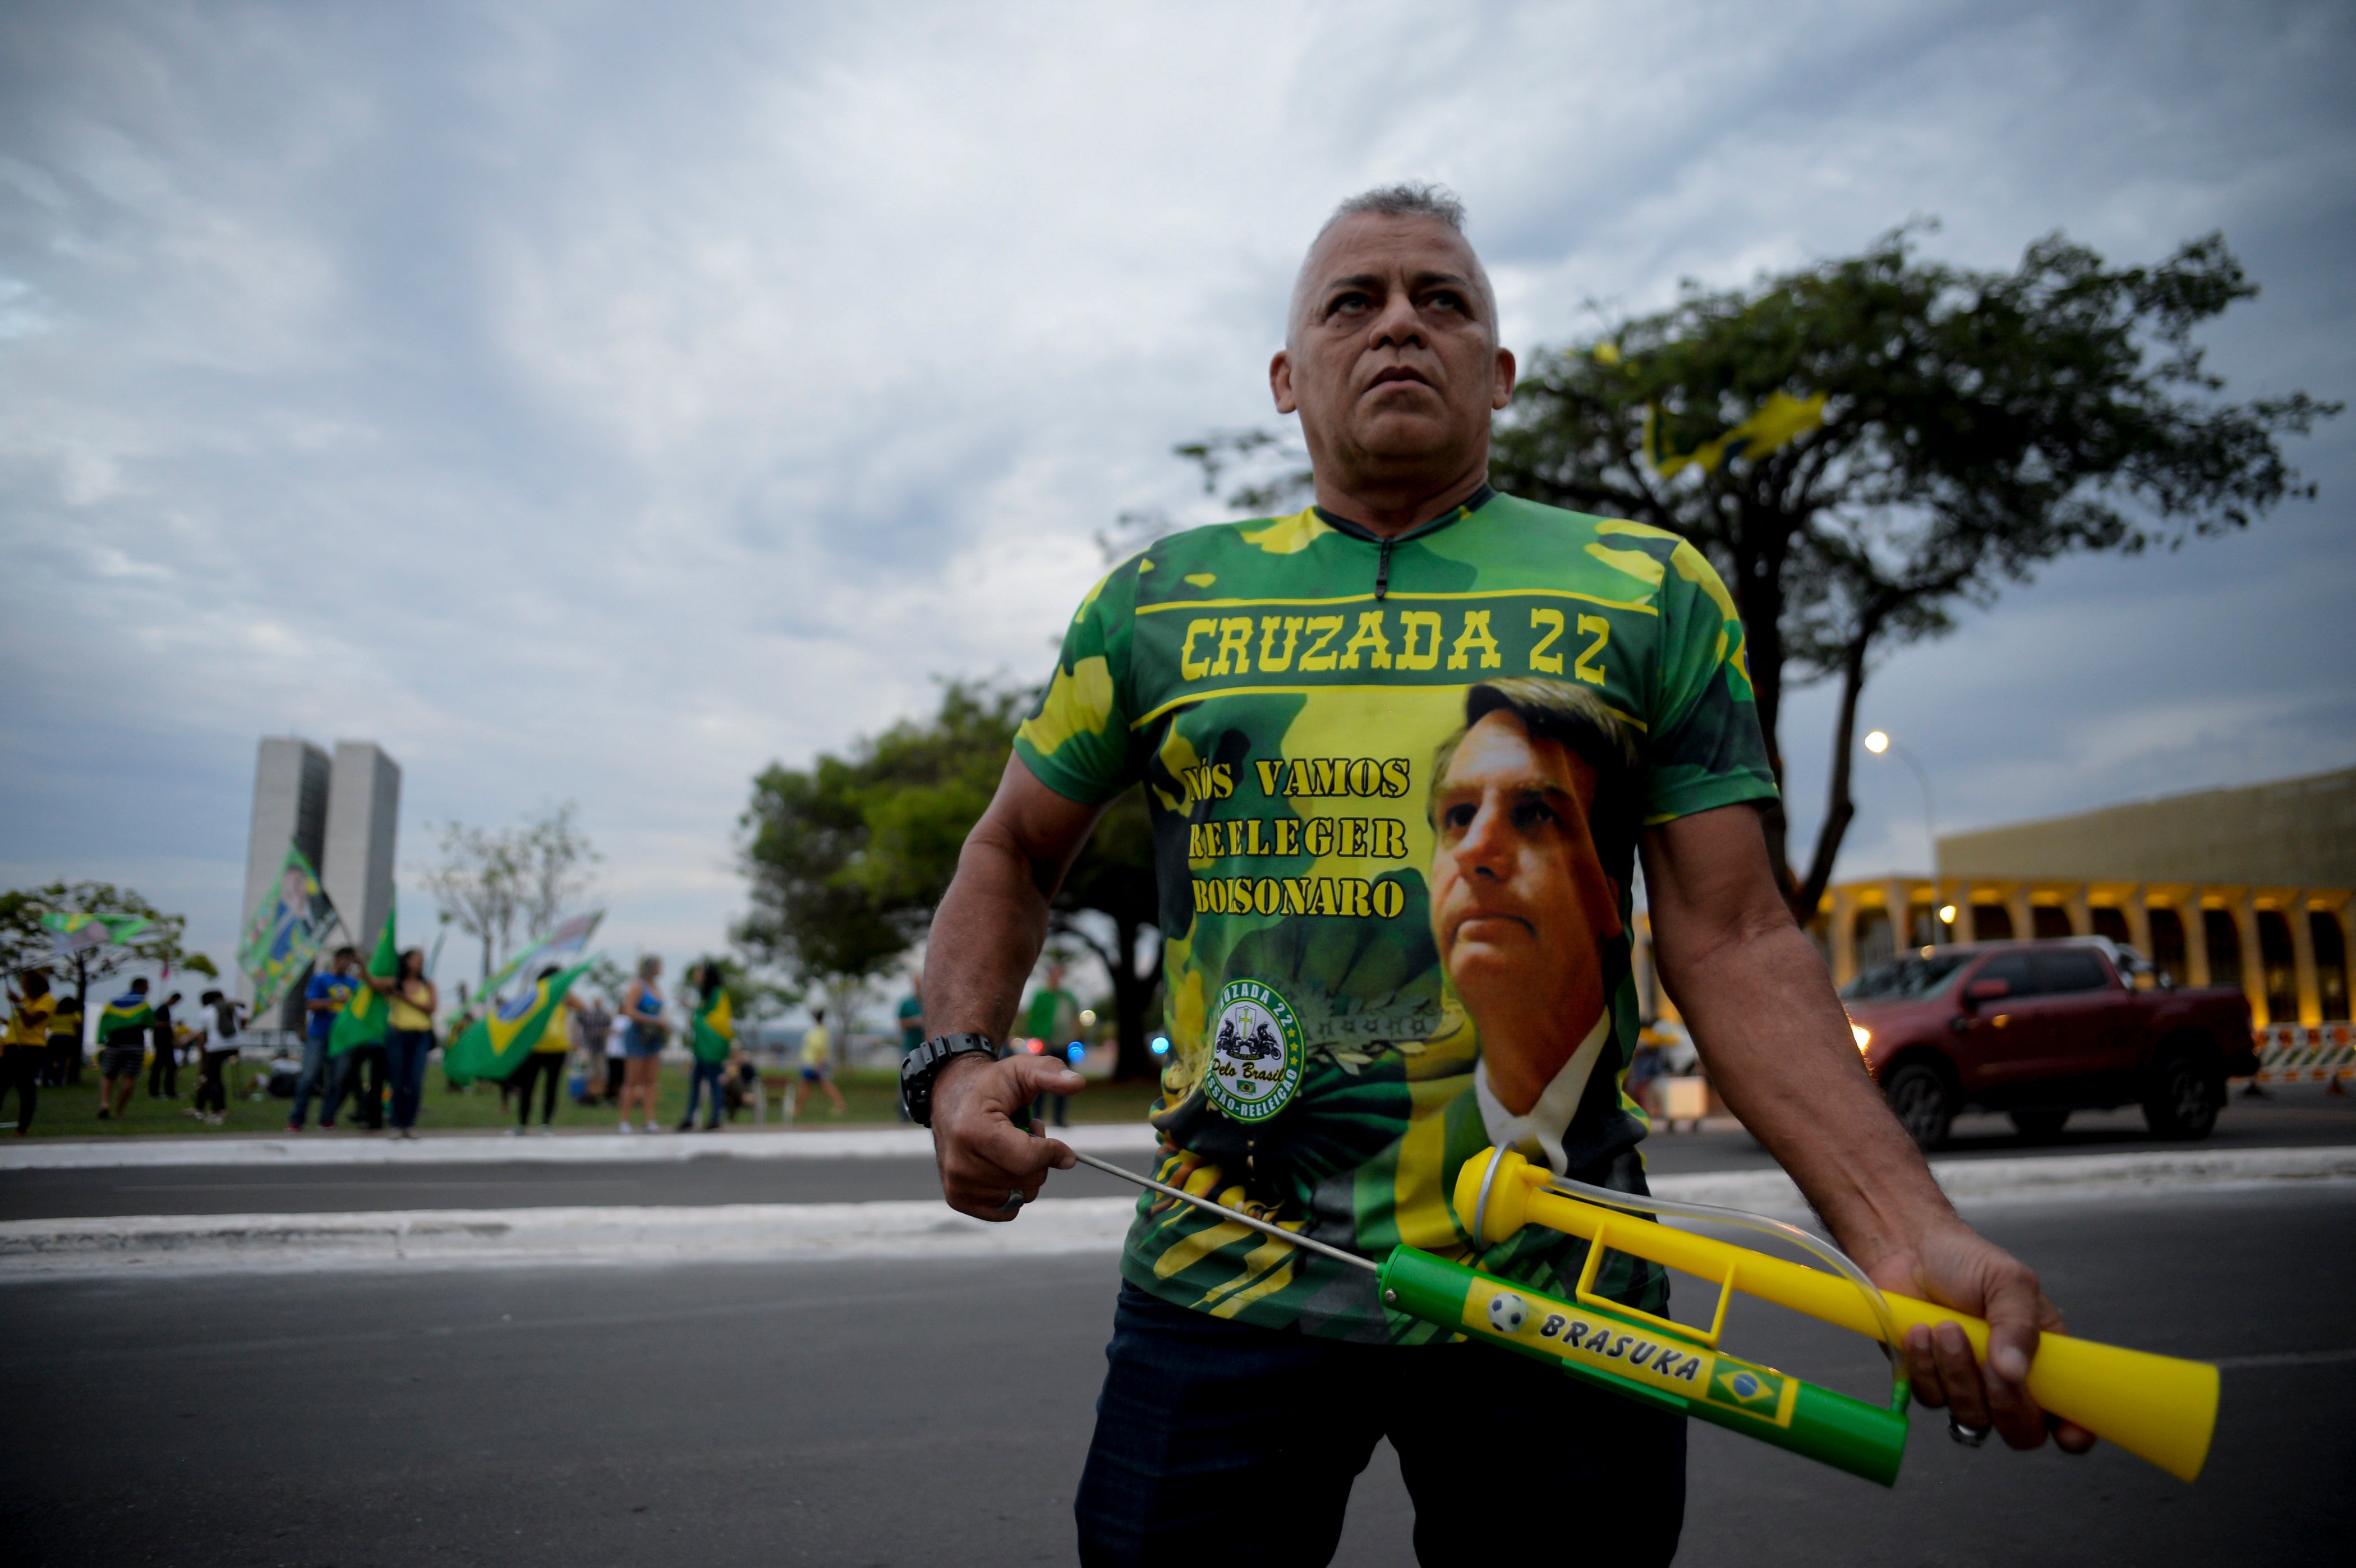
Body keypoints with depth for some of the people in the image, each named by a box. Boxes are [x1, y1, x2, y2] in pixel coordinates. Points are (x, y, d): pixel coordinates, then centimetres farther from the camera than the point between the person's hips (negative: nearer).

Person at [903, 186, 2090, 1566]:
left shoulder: (1652, 596, 3)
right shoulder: (1157, 603, 5)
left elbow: (1736, 944, -2)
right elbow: (1018, 853, 14)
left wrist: (1913, 1235, -14)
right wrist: (960, 1061, -3)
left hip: (1557, 1297, 0)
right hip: (1222, 1290, 1)